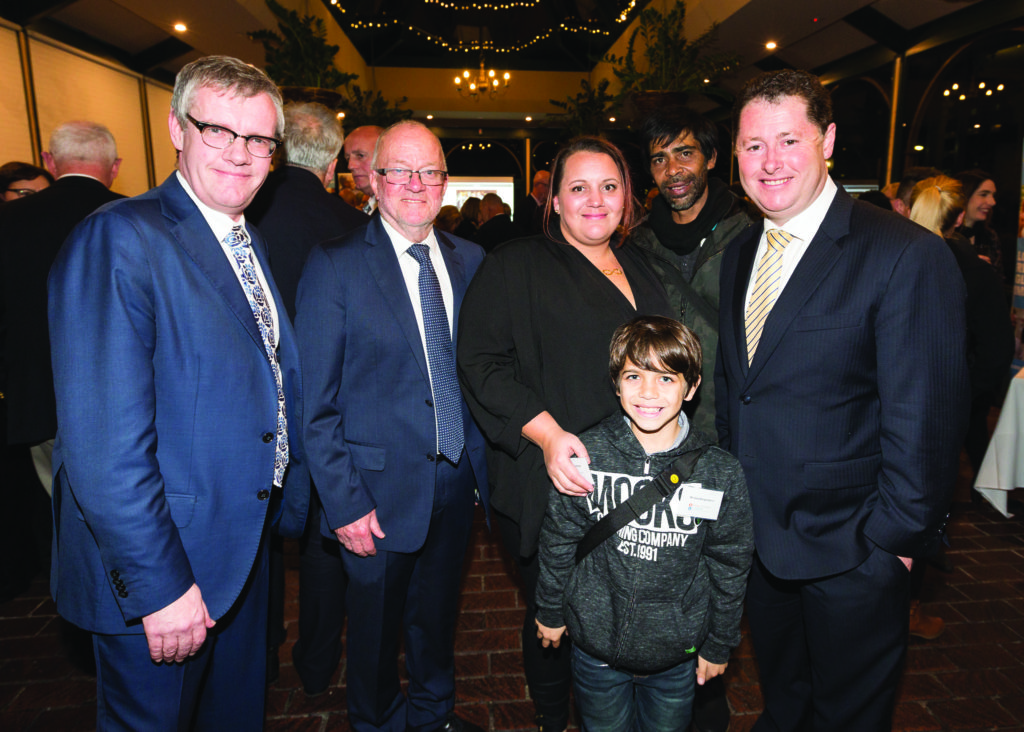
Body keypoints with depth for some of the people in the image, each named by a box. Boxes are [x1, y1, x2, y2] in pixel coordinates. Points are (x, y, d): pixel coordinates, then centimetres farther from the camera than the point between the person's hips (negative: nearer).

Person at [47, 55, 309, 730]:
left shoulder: (251, 244, 8)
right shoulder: (119, 239, -19)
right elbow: (105, 446, -25)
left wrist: (290, 501, 12)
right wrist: (158, 585, -23)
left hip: (246, 546, 8)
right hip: (156, 574, -7)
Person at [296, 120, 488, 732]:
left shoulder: (470, 260, 3)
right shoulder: (336, 266, -12)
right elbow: (317, 402, -12)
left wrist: (483, 464, 2)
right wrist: (344, 502, -14)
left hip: (458, 479, 4)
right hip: (383, 489, -4)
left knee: (439, 613, 24)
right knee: (376, 622, 17)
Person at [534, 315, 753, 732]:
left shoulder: (721, 474, -15)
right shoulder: (586, 456, -16)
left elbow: (729, 566, -3)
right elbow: (559, 541, -3)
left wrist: (719, 646, 5)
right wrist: (551, 611, 6)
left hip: (676, 655, 0)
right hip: (595, 647, 0)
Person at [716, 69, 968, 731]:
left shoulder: (908, 256, -18)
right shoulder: (739, 255, 3)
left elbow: (926, 421, -17)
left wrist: (894, 537, -13)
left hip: (851, 555, -5)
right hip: (755, 536, 6)